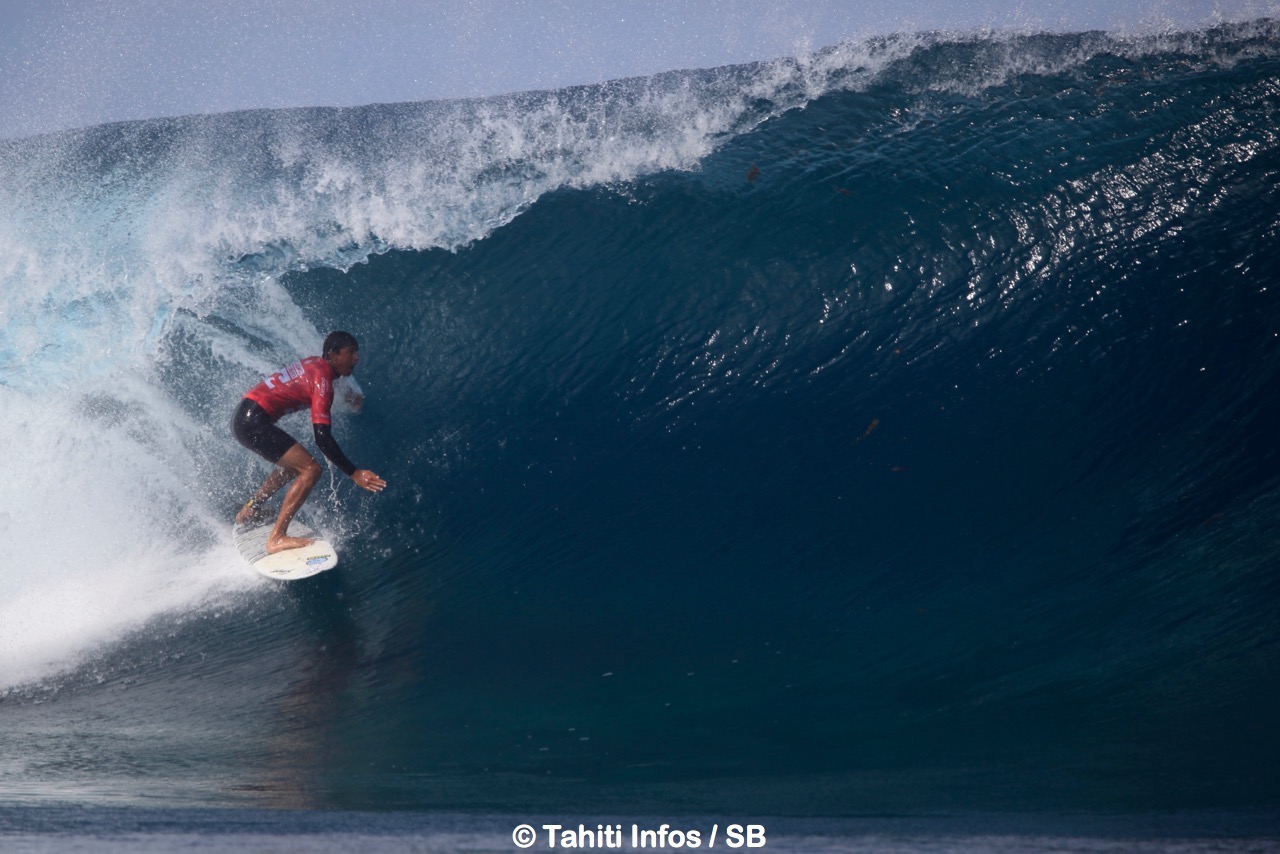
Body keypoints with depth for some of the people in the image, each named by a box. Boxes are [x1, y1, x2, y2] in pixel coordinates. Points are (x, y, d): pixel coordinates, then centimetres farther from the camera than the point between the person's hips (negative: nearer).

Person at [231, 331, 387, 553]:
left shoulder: (315, 363, 10)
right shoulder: (322, 378, -17)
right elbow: (322, 437, -24)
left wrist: (351, 399, 35)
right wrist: (354, 473, -27)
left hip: (244, 417, 10)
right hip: (252, 422, -10)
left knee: (294, 464, 29)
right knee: (311, 470, -17)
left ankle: (249, 512, 43)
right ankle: (277, 539, -21)